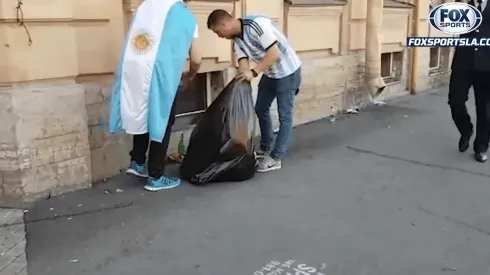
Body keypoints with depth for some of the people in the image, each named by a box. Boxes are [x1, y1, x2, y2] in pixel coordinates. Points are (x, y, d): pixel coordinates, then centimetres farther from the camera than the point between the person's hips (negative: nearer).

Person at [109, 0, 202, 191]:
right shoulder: (186, 17, 6)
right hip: (158, 73, -5)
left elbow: (134, 42, 17)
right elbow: (196, 60, 6)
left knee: (142, 115, 23)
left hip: (132, 69, 5)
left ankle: (137, 162, 27)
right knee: (161, 121, 7)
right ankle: (155, 177, 12)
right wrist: (189, 76, 28)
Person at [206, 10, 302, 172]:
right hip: (269, 73, 9)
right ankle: (265, 149, 30)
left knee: (284, 116, -3)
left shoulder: (256, 24, -27)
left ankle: (275, 159, 1)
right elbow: (243, 64, -8)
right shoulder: (236, 39, -1)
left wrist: (254, 72, -34)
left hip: (288, 71, -9)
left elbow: (274, 53, -30)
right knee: (260, 109, 16)